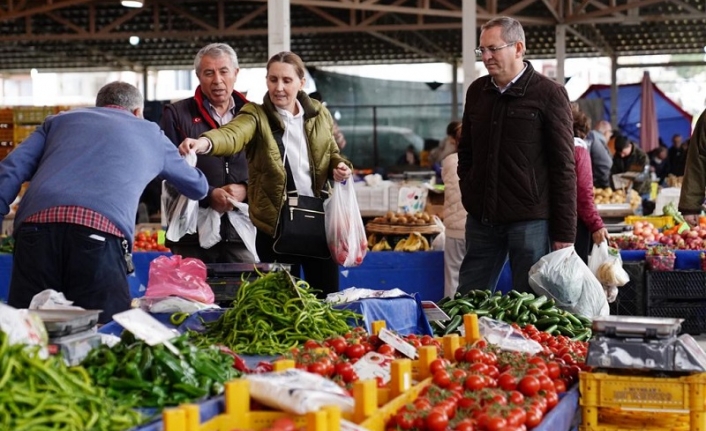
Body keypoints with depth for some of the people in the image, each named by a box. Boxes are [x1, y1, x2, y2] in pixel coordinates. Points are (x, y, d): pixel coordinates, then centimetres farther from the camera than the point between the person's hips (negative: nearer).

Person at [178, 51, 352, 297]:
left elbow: (333, 154, 20)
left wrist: (340, 167, -4)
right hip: (274, 225, -3)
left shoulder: (320, 114, 6)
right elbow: (234, 133, -28)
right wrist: (206, 142, -50)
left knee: (328, 299, 10)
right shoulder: (256, 116, -6)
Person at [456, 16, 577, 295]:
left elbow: (564, 167, -8)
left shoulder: (549, 94, -6)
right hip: (482, 219, 5)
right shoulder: (476, 91, 10)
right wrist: (469, 196, 8)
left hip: (530, 220, -5)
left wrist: (564, 232, -10)